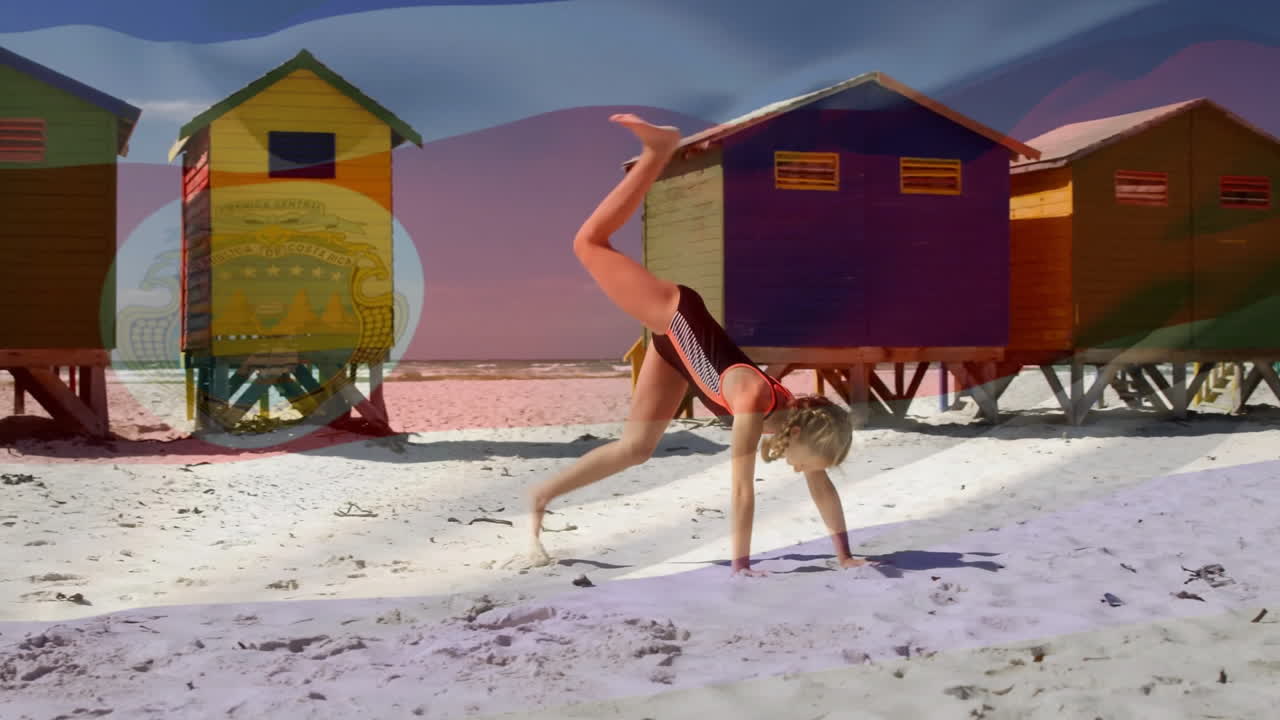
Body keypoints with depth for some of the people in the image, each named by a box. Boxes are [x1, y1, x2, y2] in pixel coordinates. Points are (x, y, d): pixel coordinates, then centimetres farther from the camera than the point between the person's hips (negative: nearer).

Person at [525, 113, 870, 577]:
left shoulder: (800, 417, -17)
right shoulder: (754, 401, -36)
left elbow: (823, 487, -6)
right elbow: (743, 488, -36)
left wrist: (844, 555, -3)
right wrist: (740, 566, -35)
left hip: (680, 344, 6)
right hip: (674, 318, -6)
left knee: (636, 448, 5)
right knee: (589, 243, -9)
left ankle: (544, 495, 14)